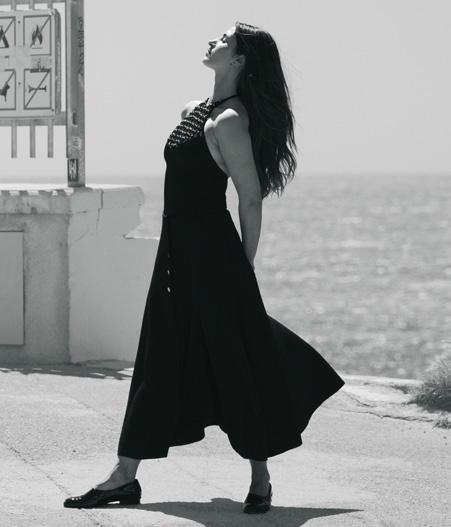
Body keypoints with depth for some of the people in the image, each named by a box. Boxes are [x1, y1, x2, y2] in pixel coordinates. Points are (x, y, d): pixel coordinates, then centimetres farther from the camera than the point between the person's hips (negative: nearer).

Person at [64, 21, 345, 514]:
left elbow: (251, 201, -14)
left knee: (235, 362, -1)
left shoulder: (228, 122, -15)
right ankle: (124, 477, 13)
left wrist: (242, 270, -10)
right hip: (178, 250, 9)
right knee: (159, 361, 10)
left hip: (212, 251, -9)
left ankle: (260, 480, 10)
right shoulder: (195, 111, 11)